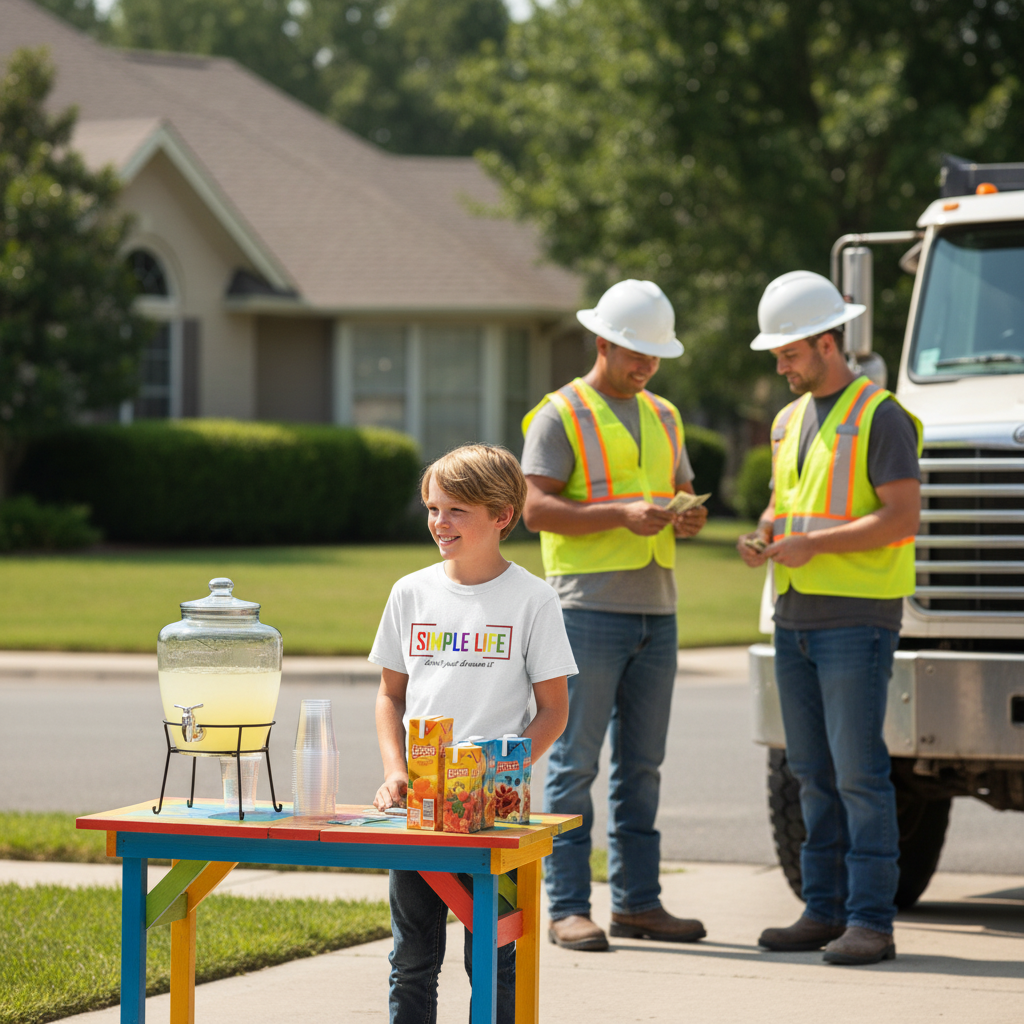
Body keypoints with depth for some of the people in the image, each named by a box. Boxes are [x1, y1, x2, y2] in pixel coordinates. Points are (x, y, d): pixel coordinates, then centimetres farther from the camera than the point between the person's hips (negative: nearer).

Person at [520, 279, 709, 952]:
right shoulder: (561, 416, -3)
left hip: (656, 608, 7)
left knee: (643, 763, 9)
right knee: (575, 762, -5)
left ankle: (638, 901, 14)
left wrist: (687, 520, -4)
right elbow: (536, 508, -12)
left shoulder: (663, 417, 17)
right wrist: (622, 514, -22)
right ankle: (568, 909, -3)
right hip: (590, 609, -7)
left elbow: (682, 494, 21)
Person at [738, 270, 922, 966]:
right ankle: (825, 912, 15)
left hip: (858, 618, -8)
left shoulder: (880, 417, -9)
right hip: (796, 615, 8)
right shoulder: (790, 421, 17)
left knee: (859, 771, -8)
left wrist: (812, 543, -18)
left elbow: (903, 519, -16)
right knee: (814, 772, 9)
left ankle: (871, 922, -6)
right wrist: (762, 536, 4)